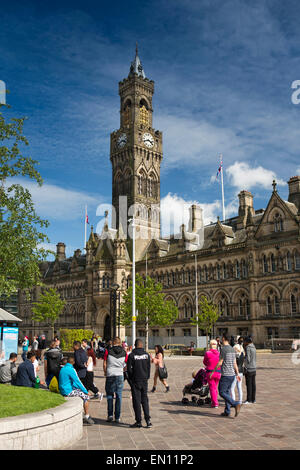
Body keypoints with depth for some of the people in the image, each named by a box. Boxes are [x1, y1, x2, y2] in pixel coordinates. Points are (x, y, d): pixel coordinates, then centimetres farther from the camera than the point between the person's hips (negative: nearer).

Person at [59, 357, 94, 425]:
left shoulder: (62, 369, 13)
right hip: (68, 392, -9)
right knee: (86, 396, -5)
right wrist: (86, 391, -3)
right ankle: (87, 416, 1)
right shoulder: (71, 369, -15)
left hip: (63, 391, 9)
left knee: (81, 392, 17)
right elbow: (78, 382, -14)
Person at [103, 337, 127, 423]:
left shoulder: (108, 351, -4)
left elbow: (104, 364, 0)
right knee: (119, 396, 7)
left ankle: (110, 415, 5)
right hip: (120, 375, 1)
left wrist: (105, 372, 16)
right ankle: (117, 417, 7)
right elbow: (125, 366, 6)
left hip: (110, 375, -1)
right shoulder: (124, 353, 1)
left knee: (109, 395, 12)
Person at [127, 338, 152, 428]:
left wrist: (130, 379, 5)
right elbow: (149, 367, 4)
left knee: (136, 401, 3)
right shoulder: (146, 355, 1)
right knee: (145, 400, 12)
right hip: (144, 381, 3)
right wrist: (147, 377, 12)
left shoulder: (131, 355, -9)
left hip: (135, 381, -3)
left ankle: (138, 421, 5)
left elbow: (129, 369, -9)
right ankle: (148, 419, 3)